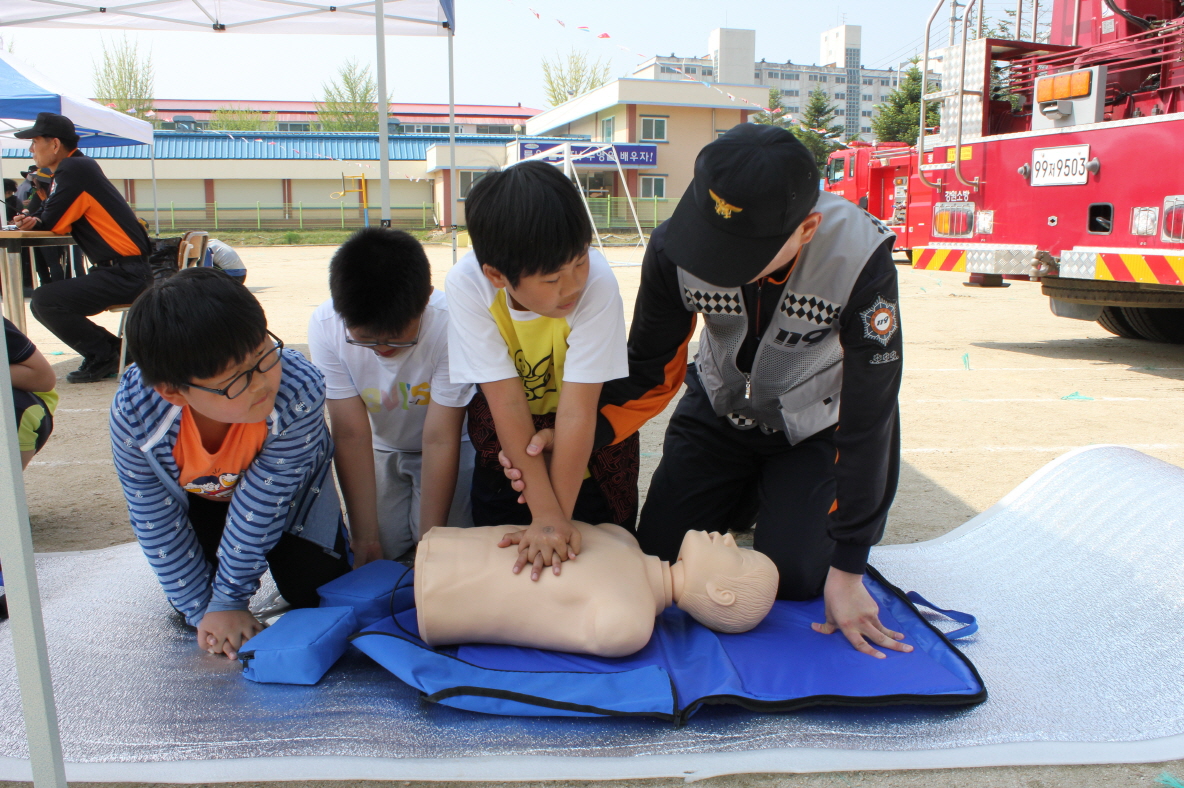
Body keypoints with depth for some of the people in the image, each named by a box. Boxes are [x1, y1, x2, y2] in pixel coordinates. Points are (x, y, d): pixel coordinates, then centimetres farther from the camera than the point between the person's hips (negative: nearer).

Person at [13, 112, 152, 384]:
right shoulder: (77, 167, 16)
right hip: (119, 270, 10)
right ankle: (111, 350, 14)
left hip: (125, 275, -10)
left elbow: (50, 223, -14)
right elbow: (55, 220, 18)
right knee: (43, 302, 15)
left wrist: (34, 221, 9)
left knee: (44, 301, -16)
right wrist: (32, 220, -4)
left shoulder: (75, 170, -14)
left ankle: (103, 356, -2)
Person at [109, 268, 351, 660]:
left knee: (314, 590, -8)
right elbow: (155, 523, -20)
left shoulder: (299, 394, -43)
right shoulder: (133, 414, -37)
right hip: (198, 492, 2)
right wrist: (201, 611, -16)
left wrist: (228, 601, -21)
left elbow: (261, 502, -31)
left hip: (285, 483, -1)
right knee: (187, 596, -6)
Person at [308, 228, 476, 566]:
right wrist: (365, 537, -21)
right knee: (380, 552, -10)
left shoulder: (449, 326, -34)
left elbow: (440, 441, -27)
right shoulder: (325, 326, -26)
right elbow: (352, 436, -22)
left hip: (448, 446, -2)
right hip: (382, 448, 3)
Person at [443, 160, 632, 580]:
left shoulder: (598, 282, -35)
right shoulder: (467, 284, -30)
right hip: (508, 434, 1)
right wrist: (544, 512, -29)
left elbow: (576, 411, -31)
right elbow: (508, 403, -28)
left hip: (590, 433, -1)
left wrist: (561, 515, -26)